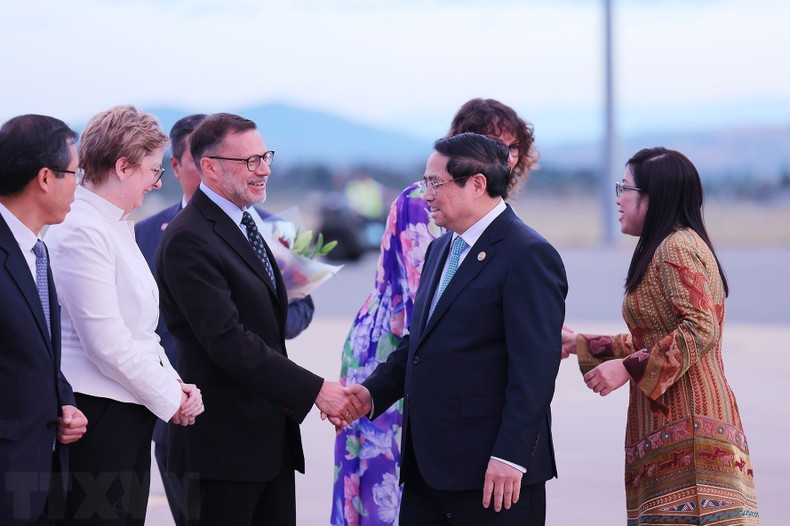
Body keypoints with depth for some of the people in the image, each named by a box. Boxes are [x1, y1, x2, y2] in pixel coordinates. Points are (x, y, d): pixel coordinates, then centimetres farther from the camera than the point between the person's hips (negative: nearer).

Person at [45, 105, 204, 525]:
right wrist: (171, 399, -10)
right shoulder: (80, 231, -15)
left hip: (129, 413, 10)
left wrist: (175, 384, 5)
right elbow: (106, 343, -18)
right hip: (95, 413, -10)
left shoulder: (117, 227, 16)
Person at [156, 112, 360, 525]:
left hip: (272, 435, 9)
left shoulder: (249, 225, 15)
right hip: (224, 439, -9)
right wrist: (314, 390, -23)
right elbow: (228, 341, -23)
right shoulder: (189, 239, -16)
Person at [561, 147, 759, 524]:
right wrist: (580, 345, 27)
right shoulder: (672, 247, 22)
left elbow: (701, 329, -20)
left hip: (687, 426, -10)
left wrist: (627, 368, -18)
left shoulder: (676, 247, -9)